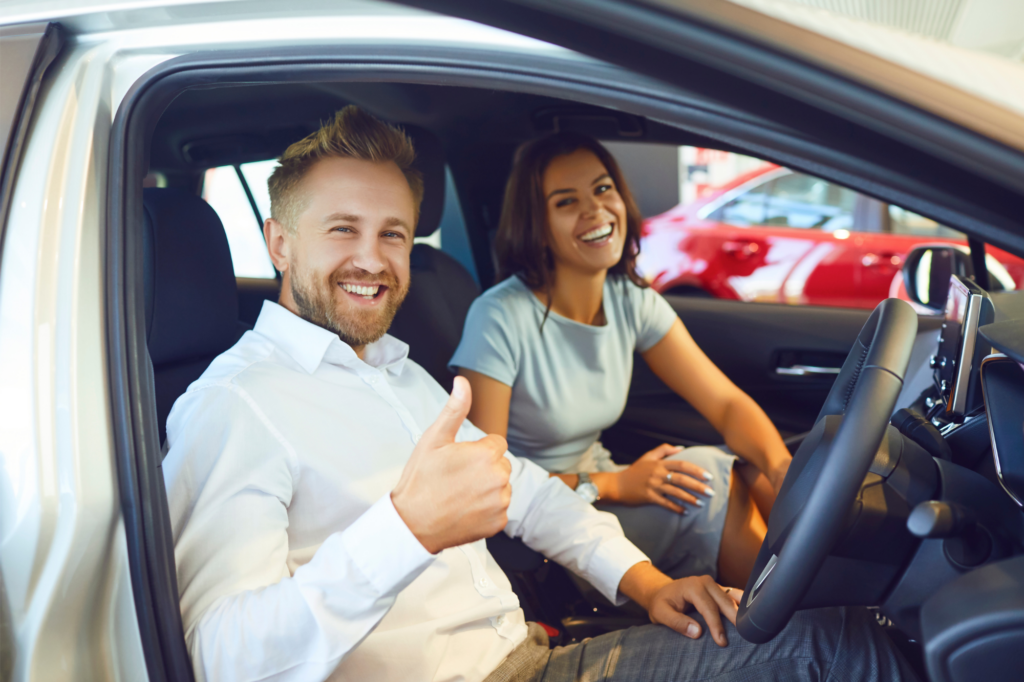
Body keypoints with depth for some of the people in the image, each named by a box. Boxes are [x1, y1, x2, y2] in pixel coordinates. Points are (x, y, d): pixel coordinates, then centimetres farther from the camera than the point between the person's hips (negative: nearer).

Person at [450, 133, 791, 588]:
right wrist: (613, 484, -21)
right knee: (706, 475, -21)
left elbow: (726, 403, -5)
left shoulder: (632, 301, -2)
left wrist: (783, 466, -25)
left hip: (596, 486, 6)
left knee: (755, 475, -16)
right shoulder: (499, 319, -22)